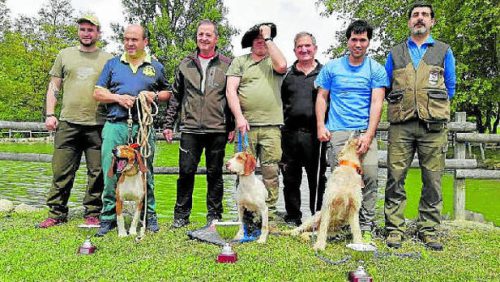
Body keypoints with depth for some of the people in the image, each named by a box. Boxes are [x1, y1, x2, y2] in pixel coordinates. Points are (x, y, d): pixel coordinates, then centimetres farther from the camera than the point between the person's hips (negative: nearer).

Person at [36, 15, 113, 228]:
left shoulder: (107, 59, 9)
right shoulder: (65, 55, 13)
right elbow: (54, 87, 14)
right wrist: (49, 114, 4)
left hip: (98, 125, -1)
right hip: (68, 123, 1)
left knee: (97, 172, 3)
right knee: (61, 171, 3)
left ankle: (92, 213, 15)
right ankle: (57, 213, 15)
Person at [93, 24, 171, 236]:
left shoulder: (156, 67, 14)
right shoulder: (113, 64, 15)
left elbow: (168, 93, 19)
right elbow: (98, 93, 12)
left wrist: (155, 95, -2)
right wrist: (118, 98, -6)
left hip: (143, 127, 0)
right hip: (115, 126, 1)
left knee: (145, 172, 4)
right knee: (110, 173, -1)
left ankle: (149, 216, 15)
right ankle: (108, 218, 11)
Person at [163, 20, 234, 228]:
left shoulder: (226, 65, 6)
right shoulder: (185, 65, 12)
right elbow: (175, 96, 14)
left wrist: (233, 126, -1)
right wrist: (168, 124, 8)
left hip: (218, 129, -1)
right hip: (190, 128, 2)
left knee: (215, 174, 6)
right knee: (186, 172, 1)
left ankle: (214, 215, 19)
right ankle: (181, 215, 15)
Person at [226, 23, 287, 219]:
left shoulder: (273, 60, 14)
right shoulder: (239, 62, 13)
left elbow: (282, 66, -11)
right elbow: (231, 90, 4)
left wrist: (268, 38, -1)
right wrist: (239, 117, -8)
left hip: (271, 125, 0)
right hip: (246, 125, 0)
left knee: (271, 170, -1)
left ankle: (269, 211, 8)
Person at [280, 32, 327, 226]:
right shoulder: (287, 75, 13)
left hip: (315, 133, -2)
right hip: (290, 133, 2)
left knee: (317, 178, 4)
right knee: (291, 178, 8)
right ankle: (293, 218, 20)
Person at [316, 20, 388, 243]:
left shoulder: (376, 70, 8)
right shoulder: (332, 67, 12)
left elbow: (376, 103, 0)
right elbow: (321, 97, 13)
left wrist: (369, 134, -11)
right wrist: (320, 126, 1)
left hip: (365, 131, 0)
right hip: (337, 132, 1)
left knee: (369, 177, -10)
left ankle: (366, 227, 0)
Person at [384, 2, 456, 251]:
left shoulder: (443, 51, 15)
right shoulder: (395, 53, 16)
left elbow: (450, 88, 16)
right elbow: (386, 88, 18)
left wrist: (432, 108, 11)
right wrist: (401, 106, 11)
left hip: (433, 125, 0)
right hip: (401, 125, 0)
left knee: (433, 179, 1)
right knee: (395, 177, -4)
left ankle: (428, 230, 11)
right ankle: (394, 228, 4)